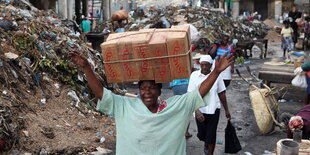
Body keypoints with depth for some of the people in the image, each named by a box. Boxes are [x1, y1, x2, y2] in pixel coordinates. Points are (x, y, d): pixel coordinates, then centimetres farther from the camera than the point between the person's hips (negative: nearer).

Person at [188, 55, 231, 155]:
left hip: (213, 109, 0)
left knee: (211, 135, 0)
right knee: (202, 134, 15)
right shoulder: (194, 75, -8)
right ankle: (206, 144, 50)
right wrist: (197, 110, -24)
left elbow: (221, 94, 5)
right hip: (200, 110, 0)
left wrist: (226, 110, 10)